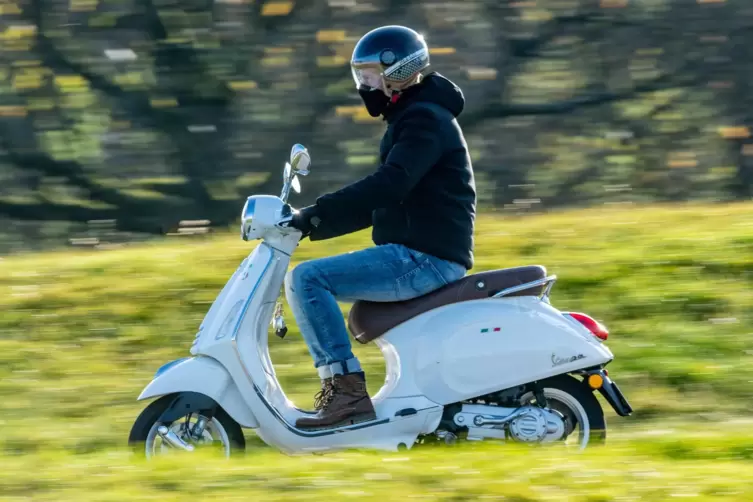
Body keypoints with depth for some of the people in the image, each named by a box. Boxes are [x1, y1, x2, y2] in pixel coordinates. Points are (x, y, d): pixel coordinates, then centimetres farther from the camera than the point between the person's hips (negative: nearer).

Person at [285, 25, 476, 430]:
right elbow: (377, 205, 26)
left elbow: (389, 184, -27)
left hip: (425, 259, -11)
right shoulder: (409, 120, 22)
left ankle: (346, 389, -22)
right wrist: (313, 225, 15)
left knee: (307, 279, -18)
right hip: (417, 257, 11)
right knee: (312, 281, 18)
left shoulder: (425, 120, -11)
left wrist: (316, 213, -28)